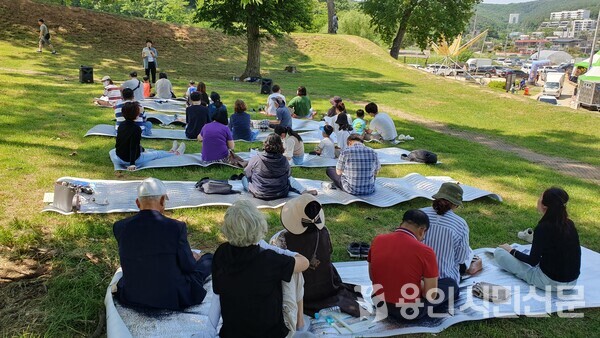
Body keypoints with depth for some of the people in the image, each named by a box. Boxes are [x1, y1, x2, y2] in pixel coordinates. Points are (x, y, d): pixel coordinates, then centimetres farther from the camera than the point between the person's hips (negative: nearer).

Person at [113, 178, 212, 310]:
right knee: (208, 259, 21)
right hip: (172, 299, -4)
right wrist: (194, 258, 16)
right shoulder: (176, 227, -19)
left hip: (131, 298, 4)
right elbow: (188, 266, -8)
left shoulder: (120, 227, -8)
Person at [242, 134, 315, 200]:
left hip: (259, 194, -2)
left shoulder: (255, 159, -18)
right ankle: (303, 191, 14)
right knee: (289, 179, 30)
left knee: (244, 178, 21)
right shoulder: (284, 160, -13)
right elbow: (288, 174, 4)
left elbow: (247, 173, -2)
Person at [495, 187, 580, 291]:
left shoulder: (543, 228, -22)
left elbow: (533, 261, -11)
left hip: (549, 282, -7)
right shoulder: (569, 224, -2)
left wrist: (511, 251, 3)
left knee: (499, 252, -3)